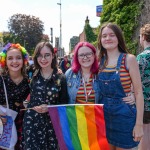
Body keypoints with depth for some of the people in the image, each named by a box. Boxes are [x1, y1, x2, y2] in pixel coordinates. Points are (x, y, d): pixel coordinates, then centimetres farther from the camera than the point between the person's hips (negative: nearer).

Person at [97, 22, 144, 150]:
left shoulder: (129, 59, -9)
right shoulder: (100, 61, 4)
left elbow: (138, 92, -10)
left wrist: (139, 124, -13)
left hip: (124, 115, -4)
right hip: (104, 115, 4)